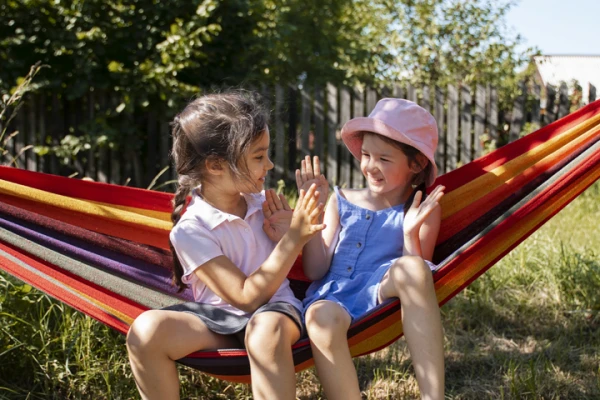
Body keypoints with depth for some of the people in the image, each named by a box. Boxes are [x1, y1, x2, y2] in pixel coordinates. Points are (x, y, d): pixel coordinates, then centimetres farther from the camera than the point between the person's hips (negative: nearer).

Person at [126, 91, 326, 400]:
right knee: (146, 330, -27)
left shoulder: (262, 203, 2)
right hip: (221, 318, -1)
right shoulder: (191, 231, -11)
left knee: (266, 331, -37)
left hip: (275, 309, 1)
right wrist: (292, 240, -19)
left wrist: (285, 237, -6)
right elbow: (248, 297, -16)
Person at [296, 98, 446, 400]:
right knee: (321, 318, -37)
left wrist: (411, 232, -16)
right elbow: (315, 270, 7)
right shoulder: (342, 201, 13)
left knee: (412, 267, -35)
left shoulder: (423, 210, 8)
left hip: (382, 294, -1)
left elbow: (418, 276, -1)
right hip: (333, 294, 1)